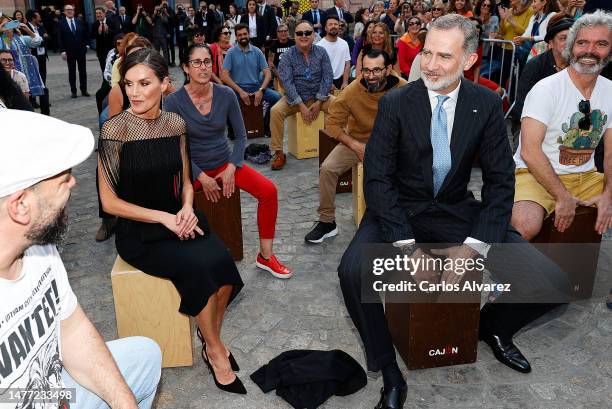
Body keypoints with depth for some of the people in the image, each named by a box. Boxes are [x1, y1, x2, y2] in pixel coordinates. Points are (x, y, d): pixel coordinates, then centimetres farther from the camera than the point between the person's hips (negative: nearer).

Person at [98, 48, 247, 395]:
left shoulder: (175, 123, 2)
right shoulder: (115, 130, -12)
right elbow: (109, 201, -9)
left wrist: (187, 209, -8)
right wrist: (163, 218, -17)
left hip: (178, 219, 4)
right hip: (137, 230, -4)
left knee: (221, 260, -22)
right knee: (198, 265, -27)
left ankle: (212, 337, 4)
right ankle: (216, 351, -3)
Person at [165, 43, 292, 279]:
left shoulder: (226, 95, -5)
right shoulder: (174, 101, -11)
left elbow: (241, 135, 3)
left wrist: (231, 167, -10)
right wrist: (202, 177, -14)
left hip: (225, 162, 2)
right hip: (192, 168, -2)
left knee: (269, 191, -18)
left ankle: (265, 256, -2)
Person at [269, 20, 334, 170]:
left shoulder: (321, 52, 1)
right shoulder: (288, 56, -4)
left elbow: (328, 77, -3)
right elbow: (286, 81, -13)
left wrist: (319, 102, -14)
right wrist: (301, 106, -21)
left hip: (318, 96, 1)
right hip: (294, 97, -1)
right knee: (275, 111, -28)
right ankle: (278, 153, -18)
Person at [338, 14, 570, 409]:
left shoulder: (487, 104, -4)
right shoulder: (395, 103, -10)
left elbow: (500, 181, -3)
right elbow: (377, 179, -12)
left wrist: (473, 247, -16)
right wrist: (409, 247, -21)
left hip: (457, 212, 2)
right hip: (400, 211, -1)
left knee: (551, 284, -14)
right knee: (352, 272, -32)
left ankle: (493, 326, 22)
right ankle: (389, 371, -6)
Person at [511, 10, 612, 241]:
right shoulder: (546, 89, -12)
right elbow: (529, 151, -19)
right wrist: (562, 197, -19)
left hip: (586, 177, 6)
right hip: (536, 175, -6)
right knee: (525, 226, -34)